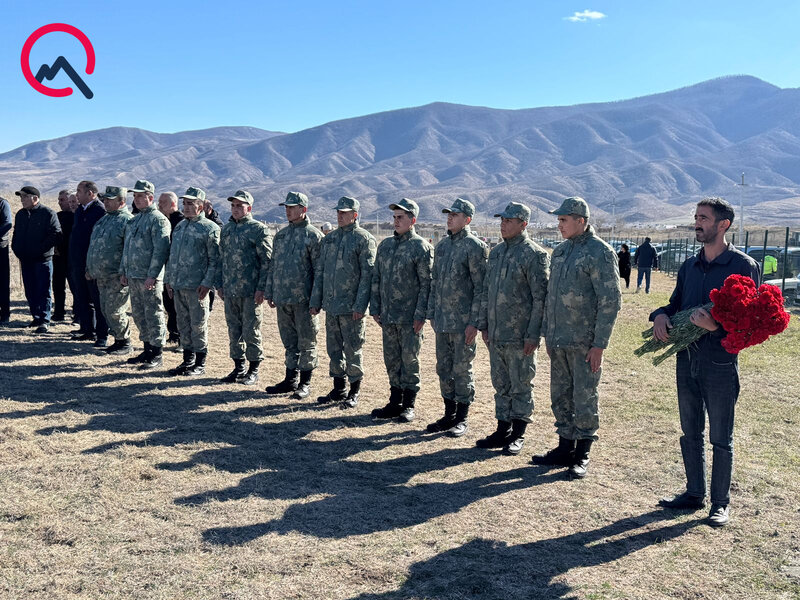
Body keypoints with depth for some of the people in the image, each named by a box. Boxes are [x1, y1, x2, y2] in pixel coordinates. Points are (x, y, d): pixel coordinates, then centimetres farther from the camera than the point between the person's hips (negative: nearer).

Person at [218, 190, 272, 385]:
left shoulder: (258, 229, -6)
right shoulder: (226, 228, 13)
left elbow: (267, 261, -9)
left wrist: (261, 288, -15)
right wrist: (220, 284, 14)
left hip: (250, 291, -6)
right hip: (229, 290, 6)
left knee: (251, 331, 1)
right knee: (234, 331, 12)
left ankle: (253, 371, 11)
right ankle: (238, 368, 22)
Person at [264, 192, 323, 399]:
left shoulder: (313, 236, -6)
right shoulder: (281, 235, 14)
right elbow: (273, 265, 19)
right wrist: (269, 292, 15)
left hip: (303, 299, -6)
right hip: (282, 298, 6)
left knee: (306, 342, 3)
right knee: (289, 341, 14)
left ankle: (305, 383, 11)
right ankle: (290, 379, 24)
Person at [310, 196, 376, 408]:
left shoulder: (364, 239, -6)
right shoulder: (329, 239, 13)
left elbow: (367, 274, -12)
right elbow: (320, 272, 16)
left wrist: (360, 305, -18)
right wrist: (315, 301, 11)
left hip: (351, 308, -6)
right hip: (331, 305, 6)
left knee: (353, 351, 1)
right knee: (334, 349, 13)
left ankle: (354, 393, 13)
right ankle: (339, 389, 25)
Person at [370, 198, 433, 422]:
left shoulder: (421, 247, -7)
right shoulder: (385, 245, 11)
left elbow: (426, 284, -10)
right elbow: (376, 279, 15)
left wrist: (420, 315, -14)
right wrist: (375, 308, 10)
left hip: (410, 317, -6)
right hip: (388, 316, 6)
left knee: (409, 360, 3)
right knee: (391, 360, 12)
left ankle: (408, 405, 14)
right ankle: (395, 402, 23)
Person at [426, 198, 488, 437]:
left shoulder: (475, 246, -10)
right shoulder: (442, 245, 12)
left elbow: (480, 288, -12)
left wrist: (474, 322, -16)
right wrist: (431, 313, 14)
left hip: (463, 321, -7)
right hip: (442, 320, 7)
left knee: (462, 369, 2)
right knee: (444, 368, 13)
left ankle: (461, 419, 13)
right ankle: (449, 414, 25)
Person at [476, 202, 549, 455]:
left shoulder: (535, 254, -10)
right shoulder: (496, 252, 12)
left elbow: (541, 298, -13)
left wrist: (533, 335, -16)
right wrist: (483, 325, 13)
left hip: (520, 337, -7)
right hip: (496, 334, 7)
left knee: (521, 385, 4)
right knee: (501, 384, 14)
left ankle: (518, 435, 15)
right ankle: (503, 430, 26)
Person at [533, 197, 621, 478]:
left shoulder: (600, 252, -11)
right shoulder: (560, 250, 12)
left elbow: (611, 301, -13)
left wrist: (599, 344, -16)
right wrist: (547, 332, 16)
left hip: (584, 343, -7)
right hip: (558, 341, 7)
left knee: (584, 399, 2)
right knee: (560, 397, 14)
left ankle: (582, 455, 15)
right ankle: (565, 447, 27)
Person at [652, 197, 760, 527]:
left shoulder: (743, 265, -8)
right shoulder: (689, 266, 11)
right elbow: (676, 304, 18)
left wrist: (716, 326, -27)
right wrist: (661, 315, -5)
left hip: (720, 363, -6)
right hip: (687, 360, 6)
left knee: (720, 439, 5)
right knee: (690, 432, 15)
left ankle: (720, 503, 19)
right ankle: (694, 493, 30)